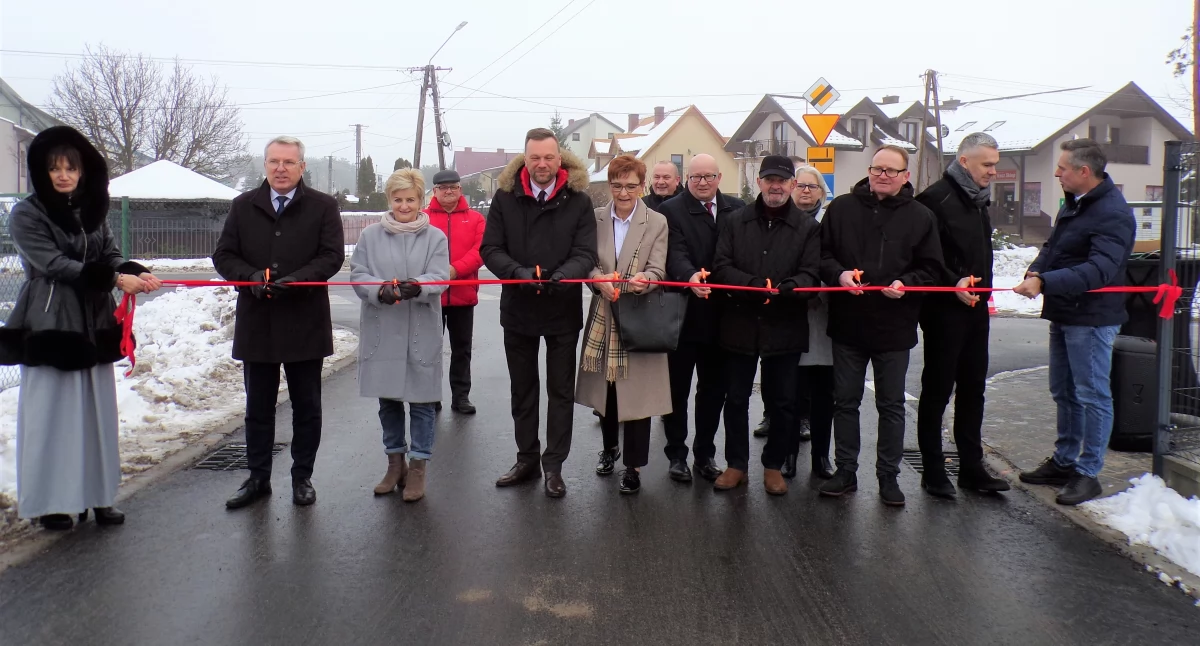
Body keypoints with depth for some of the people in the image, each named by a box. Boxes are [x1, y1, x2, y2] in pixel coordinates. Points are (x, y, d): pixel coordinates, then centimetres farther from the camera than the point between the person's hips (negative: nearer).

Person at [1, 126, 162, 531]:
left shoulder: (94, 211, 11)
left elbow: (111, 255, 6)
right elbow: (55, 265, -16)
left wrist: (136, 273, -16)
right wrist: (115, 278, -25)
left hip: (94, 327, 5)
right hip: (50, 328, -5)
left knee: (96, 412, 9)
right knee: (51, 414, 0)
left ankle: (96, 496, 19)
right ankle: (46, 502, 12)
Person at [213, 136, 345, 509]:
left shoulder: (323, 207, 1)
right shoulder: (243, 206, 9)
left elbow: (332, 255, -6)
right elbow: (223, 255, 8)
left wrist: (296, 278, -21)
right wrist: (250, 276, -12)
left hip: (305, 324, -2)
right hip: (256, 323, 2)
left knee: (307, 407, 8)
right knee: (258, 407, 11)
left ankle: (302, 477, 22)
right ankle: (258, 478, 24)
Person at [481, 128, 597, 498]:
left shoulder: (578, 200, -6)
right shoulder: (506, 197, -2)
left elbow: (585, 254, -11)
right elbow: (490, 249, -5)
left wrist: (560, 276, -32)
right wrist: (519, 272, -24)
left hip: (563, 310, -2)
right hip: (518, 309, 2)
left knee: (561, 391, 7)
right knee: (522, 389, 14)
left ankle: (554, 466, 19)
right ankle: (526, 460, 29)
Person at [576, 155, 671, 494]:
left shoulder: (657, 223, -2)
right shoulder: (595, 218, 4)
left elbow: (657, 271, -9)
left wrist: (643, 280, -32)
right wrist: (600, 281, -23)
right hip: (603, 316, 3)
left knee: (637, 390, -1)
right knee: (605, 386, 13)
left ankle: (634, 464, 11)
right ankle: (609, 446, 37)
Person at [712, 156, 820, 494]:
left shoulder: (808, 227, 2)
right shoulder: (736, 221, 6)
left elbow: (811, 275, -6)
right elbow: (721, 266, -3)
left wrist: (787, 287, -28)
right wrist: (753, 284, -20)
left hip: (785, 327, -1)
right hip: (740, 324, 1)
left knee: (783, 401, 9)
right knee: (736, 399, 10)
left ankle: (774, 465, 26)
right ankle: (736, 464, 25)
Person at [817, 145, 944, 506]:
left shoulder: (920, 217, 1)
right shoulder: (841, 208, 2)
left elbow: (931, 268, 3)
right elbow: (822, 254, 4)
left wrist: (907, 283, -16)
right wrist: (838, 274, -16)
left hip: (895, 328, -1)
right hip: (848, 324, 1)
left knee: (892, 405, 9)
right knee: (845, 401, 10)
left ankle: (888, 475, 21)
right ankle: (846, 470, 22)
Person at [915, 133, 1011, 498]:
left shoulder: (979, 199, 15)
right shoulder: (936, 198, -13)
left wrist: (984, 293, 20)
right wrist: (954, 283, -27)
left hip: (975, 308, 9)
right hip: (944, 310, -8)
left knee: (972, 388, 12)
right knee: (937, 390, 0)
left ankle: (971, 467, 22)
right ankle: (933, 471, 10)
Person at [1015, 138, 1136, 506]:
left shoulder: (1113, 213, -19)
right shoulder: (1073, 203, 11)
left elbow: (1099, 270, -29)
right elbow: (1052, 247, 14)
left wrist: (1044, 283, -35)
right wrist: (1035, 271, -7)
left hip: (1091, 319, -10)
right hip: (1063, 314, 10)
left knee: (1092, 395, 0)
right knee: (1063, 392, 17)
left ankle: (1088, 473, 8)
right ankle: (1063, 462, 29)